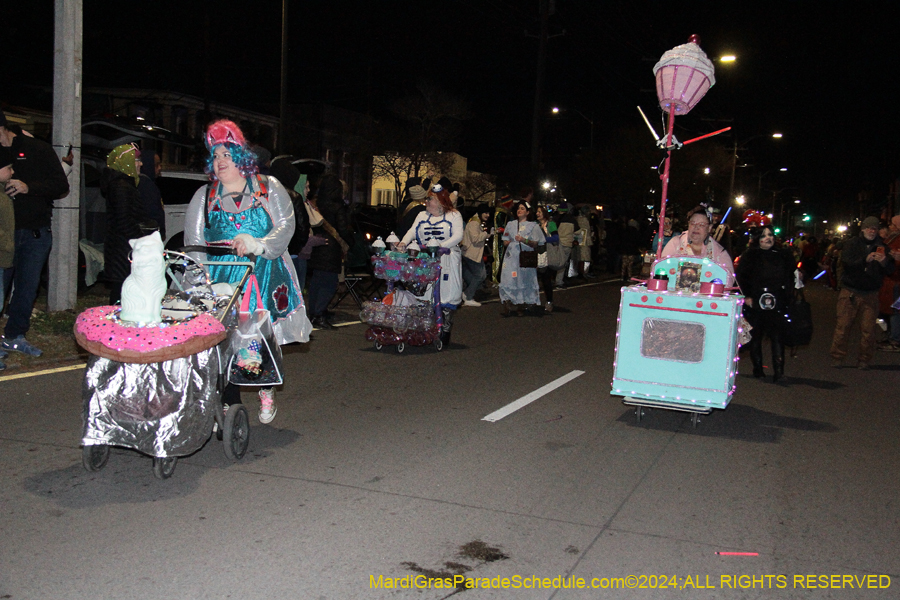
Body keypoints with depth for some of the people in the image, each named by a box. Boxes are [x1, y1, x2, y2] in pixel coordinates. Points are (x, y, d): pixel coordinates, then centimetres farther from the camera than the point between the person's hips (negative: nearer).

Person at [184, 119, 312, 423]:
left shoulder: (269, 188, 7)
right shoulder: (204, 196, 14)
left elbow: (285, 226, -5)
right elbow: (194, 242, 10)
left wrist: (255, 244, -22)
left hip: (264, 274, -2)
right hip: (221, 277, 2)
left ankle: (267, 389, 20)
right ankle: (229, 405, 4)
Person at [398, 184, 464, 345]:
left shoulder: (454, 215, 4)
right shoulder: (422, 216, 17)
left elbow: (458, 236, -8)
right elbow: (412, 231, 5)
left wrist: (440, 246, -21)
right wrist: (404, 242, -16)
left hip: (447, 261, -3)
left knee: (446, 294, -5)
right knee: (426, 295, -3)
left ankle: (445, 333, 2)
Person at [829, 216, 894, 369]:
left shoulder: (881, 247, 10)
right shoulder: (852, 244, 3)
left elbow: (890, 270, 4)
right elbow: (846, 263, -13)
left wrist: (884, 262, -17)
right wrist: (865, 260, -27)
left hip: (870, 294, 2)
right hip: (850, 292, -2)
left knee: (868, 329, -3)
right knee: (843, 326, -3)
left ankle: (864, 360, 8)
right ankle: (837, 357, 7)